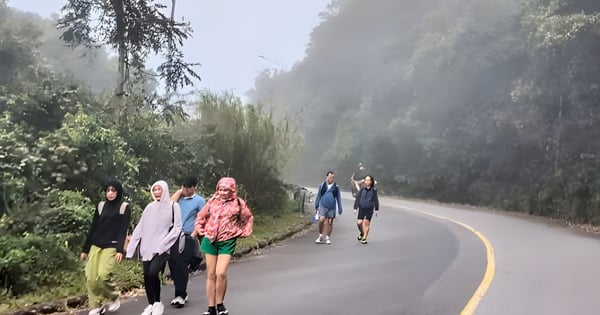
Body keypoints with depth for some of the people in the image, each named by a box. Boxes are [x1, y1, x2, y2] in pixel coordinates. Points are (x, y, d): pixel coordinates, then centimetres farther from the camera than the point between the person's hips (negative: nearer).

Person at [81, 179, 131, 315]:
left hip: (111, 247, -4)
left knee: (102, 276, -18)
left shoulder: (124, 207, 0)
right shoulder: (101, 206, 11)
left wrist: (120, 250, -17)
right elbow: (93, 229, 13)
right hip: (96, 246, 4)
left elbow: (123, 230, -7)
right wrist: (85, 249, 11)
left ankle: (113, 297, 9)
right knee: (90, 277, -6)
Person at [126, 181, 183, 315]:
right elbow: (140, 227, 12)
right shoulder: (150, 207, 11)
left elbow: (177, 228, -4)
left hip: (163, 248, -4)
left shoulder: (173, 206, 0)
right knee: (147, 276, 1)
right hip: (147, 247, 4)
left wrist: (162, 244, -13)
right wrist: (130, 247, 6)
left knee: (152, 273, -19)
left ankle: (158, 303, 0)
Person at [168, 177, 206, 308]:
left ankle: (180, 295, -3)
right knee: (172, 264, 5)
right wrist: (179, 191, -2)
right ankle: (182, 293, 18)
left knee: (181, 265, -9)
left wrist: (194, 234, -11)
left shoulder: (199, 200, 0)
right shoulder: (179, 198, 11)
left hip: (188, 236, -5)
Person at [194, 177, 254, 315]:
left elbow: (249, 218, 13)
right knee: (211, 275, 6)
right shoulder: (213, 200, 5)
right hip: (210, 240, 3)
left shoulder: (238, 203, -1)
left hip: (227, 242, -3)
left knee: (221, 274, -15)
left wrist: (242, 232, 7)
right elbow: (201, 216, 17)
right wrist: (201, 230, 9)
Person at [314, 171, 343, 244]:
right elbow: (318, 196, 11)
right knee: (321, 220, -15)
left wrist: (340, 208, 9)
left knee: (330, 222, 2)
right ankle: (320, 236, 4)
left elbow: (338, 198, 10)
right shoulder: (322, 185, 4)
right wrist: (316, 206, 11)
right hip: (323, 206, -1)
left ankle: (328, 238, 17)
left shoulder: (336, 187, 5)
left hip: (332, 207, 1)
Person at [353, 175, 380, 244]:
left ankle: (364, 238, 8)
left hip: (369, 209, -1)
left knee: (366, 223, -5)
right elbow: (357, 198, 5)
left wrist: (376, 209, 9)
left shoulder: (374, 190, 1)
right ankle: (361, 233, 24)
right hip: (361, 208, 1)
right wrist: (355, 208, 2)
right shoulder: (362, 189, 1)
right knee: (359, 222, -6)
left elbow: (376, 200, 8)